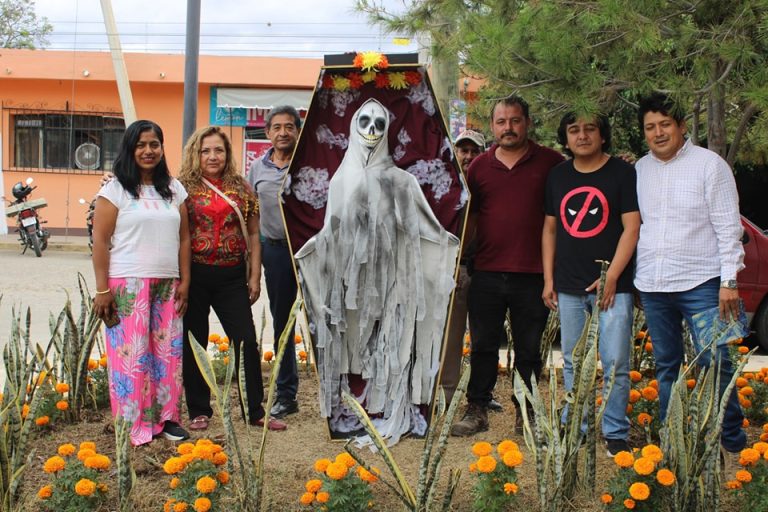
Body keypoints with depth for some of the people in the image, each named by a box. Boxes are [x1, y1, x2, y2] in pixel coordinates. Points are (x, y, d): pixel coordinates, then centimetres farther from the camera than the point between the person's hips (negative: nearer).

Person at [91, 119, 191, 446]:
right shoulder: (115, 190, -1)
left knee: (168, 352, 3)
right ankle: (132, 425, 3)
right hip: (128, 284, -4)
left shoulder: (173, 189, 13)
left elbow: (183, 237, 13)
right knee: (131, 354, -5)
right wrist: (102, 289, -10)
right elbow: (100, 241, -4)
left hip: (167, 284, 4)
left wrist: (184, 281, 6)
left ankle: (165, 416, 14)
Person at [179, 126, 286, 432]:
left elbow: (253, 235, 9)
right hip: (195, 276, -1)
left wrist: (255, 276, 4)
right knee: (194, 343, 6)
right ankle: (199, 411, 18)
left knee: (247, 341, -1)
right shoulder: (184, 188, 0)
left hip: (232, 276, 2)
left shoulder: (242, 189, 7)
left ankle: (255, 411, 9)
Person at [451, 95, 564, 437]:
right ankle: (477, 411, 17)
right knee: (483, 346, 8)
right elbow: (469, 218, 13)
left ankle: (525, 414, 19)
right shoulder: (480, 166, 8)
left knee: (528, 350, 8)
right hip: (487, 273, 2)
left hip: (533, 275, -2)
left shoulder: (550, 163, 2)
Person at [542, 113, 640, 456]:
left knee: (615, 364, -5)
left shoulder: (622, 173, -2)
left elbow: (632, 228, -6)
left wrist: (612, 278, -13)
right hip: (568, 288, 4)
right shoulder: (557, 176, 11)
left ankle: (616, 433, 5)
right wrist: (548, 280, 9)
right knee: (572, 364, 10)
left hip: (612, 286, -4)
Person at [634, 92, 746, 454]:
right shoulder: (639, 170, 10)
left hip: (699, 282, -5)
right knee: (666, 367, 13)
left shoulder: (709, 164, -4)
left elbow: (728, 226, -6)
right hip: (651, 285, 5)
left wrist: (729, 280, -12)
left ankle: (732, 441, 9)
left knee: (715, 364, -5)